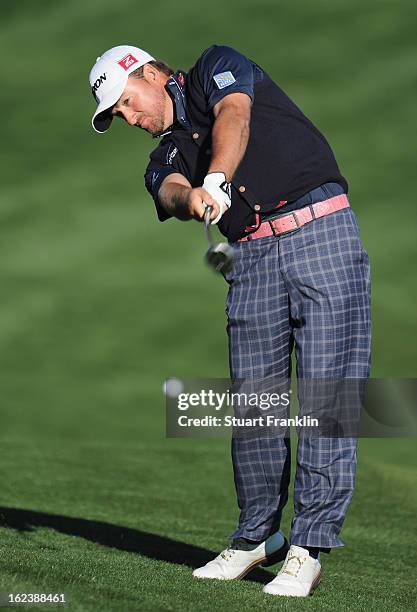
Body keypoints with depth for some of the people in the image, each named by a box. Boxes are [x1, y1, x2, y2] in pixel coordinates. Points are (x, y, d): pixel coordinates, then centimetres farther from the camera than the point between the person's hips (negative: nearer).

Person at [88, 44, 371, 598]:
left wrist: (215, 179, -32)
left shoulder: (216, 68, 11)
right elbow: (172, 194, -4)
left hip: (324, 233, -5)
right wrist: (190, 197, -29)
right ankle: (258, 536, 16)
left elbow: (233, 116, -12)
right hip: (253, 257, 6)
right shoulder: (165, 159, 21)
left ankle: (309, 547, -8)